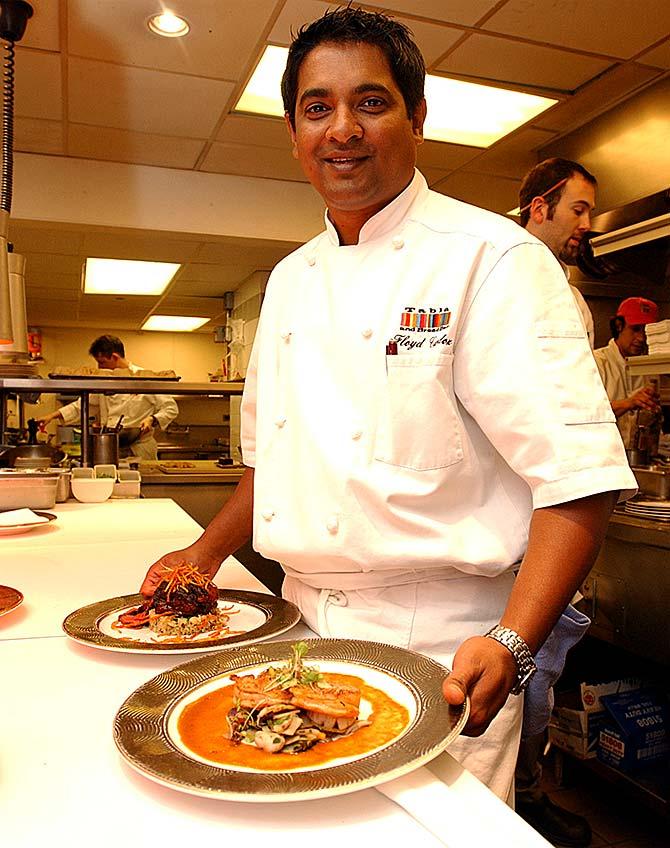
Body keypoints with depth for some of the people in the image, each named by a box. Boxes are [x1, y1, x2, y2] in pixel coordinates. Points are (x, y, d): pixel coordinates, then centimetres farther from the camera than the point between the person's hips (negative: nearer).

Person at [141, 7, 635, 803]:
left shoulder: (491, 257, -14)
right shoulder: (289, 278, 8)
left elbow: (578, 473, -19)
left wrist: (510, 646, -28)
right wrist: (208, 552, 8)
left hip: (436, 645, -6)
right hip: (303, 628, 7)